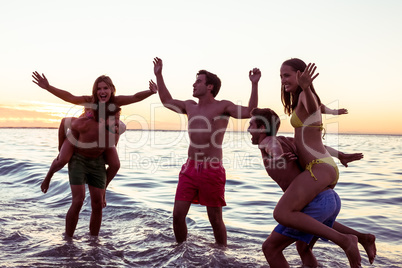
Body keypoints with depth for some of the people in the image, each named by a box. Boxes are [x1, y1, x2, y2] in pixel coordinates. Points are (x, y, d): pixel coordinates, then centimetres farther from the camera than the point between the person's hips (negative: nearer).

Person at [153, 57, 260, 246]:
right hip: (189, 169, 5)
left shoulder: (223, 106, 0)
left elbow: (249, 112, -14)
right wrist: (158, 75, 30)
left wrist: (254, 84, -21)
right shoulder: (190, 106, 16)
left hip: (212, 170, -5)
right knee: (178, 215, 3)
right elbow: (167, 101, 30)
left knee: (215, 219, 5)